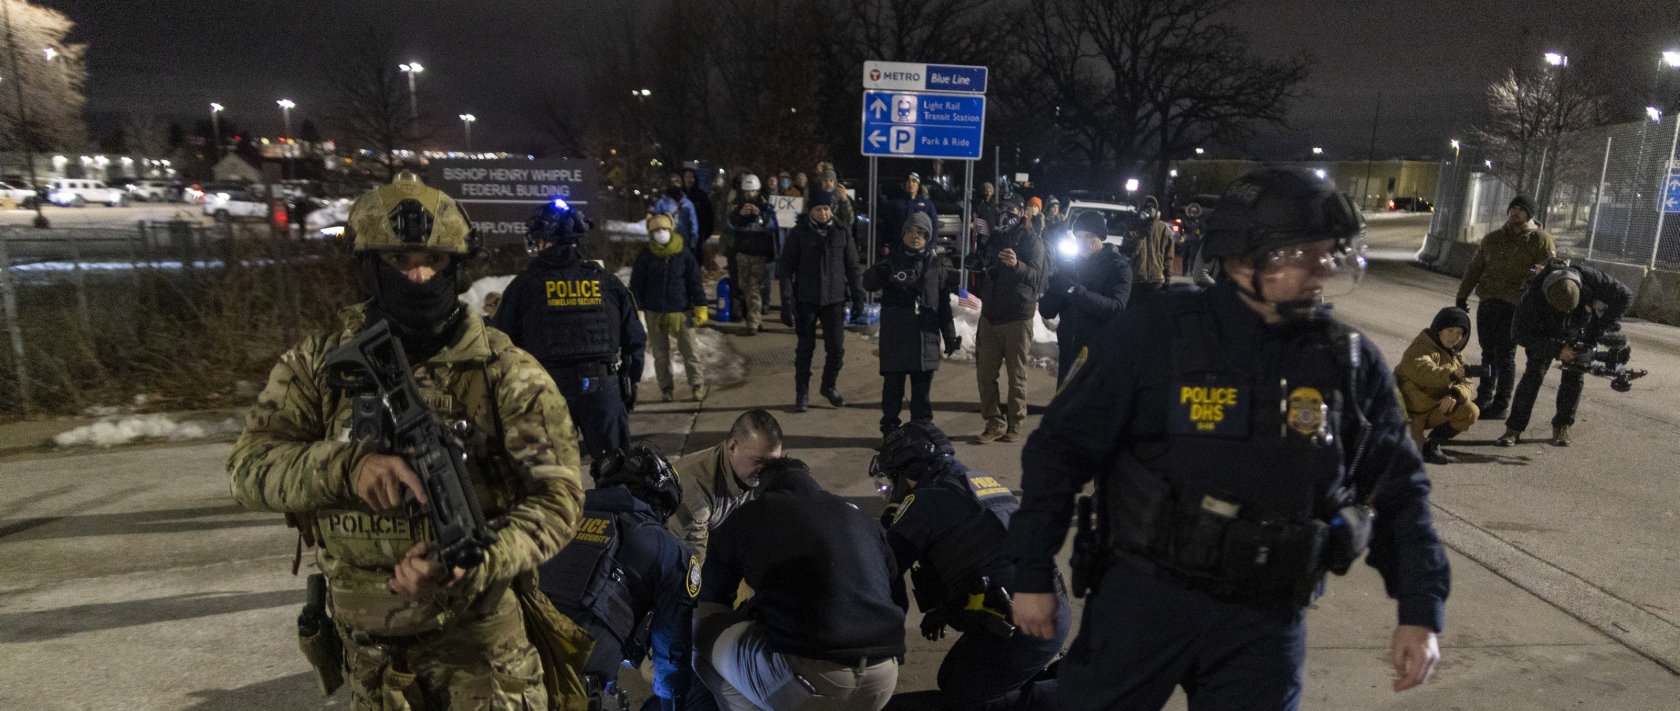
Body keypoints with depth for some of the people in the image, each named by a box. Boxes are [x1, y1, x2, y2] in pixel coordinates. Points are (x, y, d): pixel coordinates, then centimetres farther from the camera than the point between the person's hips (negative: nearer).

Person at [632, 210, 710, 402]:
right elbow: (636, 286, 3)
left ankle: (697, 384, 15)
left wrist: (700, 307, -3)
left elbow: (695, 283, 0)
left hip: (681, 312, -1)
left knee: (689, 351, 3)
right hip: (654, 314, 1)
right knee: (660, 354, 9)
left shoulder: (684, 255, -2)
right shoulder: (644, 257, -1)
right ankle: (666, 388, 20)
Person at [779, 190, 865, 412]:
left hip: (835, 298, 2)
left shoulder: (842, 232, 4)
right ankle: (802, 393, 15)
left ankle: (829, 386, 26)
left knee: (836, 347, 4)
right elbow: (786, 266, -1)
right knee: (805, 347, 4)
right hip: (806, 300, -2)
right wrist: (787, 297, -10)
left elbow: (852, 267, 8)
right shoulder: (799, 234, -1)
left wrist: (857, 296, 4)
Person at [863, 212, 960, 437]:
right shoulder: (892, 261, 2)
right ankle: (889, 430, 15)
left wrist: (950, 335, 4)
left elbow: (944, 304, 9)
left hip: (926, 338, 2)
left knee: (922, 390, 8)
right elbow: (868, 283, -16)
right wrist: (878, 273, -39)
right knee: (893, 387, 5)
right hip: (895, 336, -1)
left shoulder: (936, 265, 8)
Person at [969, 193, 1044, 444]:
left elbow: (1035, 273, -23)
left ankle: (1014, 425, 13)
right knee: (985, 374, 4)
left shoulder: (1031, 240, -5)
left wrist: (1017, 264, -41)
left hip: (1017, 317, -6)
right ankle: (994, 423, 13)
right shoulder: (994, 237, 14)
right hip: (990, 315, 6)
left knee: (1017, 375, 3)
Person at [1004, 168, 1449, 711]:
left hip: (1268, 622, 3)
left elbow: (1398, 490, 10)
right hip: (1143, 595, -2)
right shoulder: (1153, 336, -12)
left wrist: (1421, 609, 5)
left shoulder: (1352, 363, 0)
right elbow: (1061, 450, -7)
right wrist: (1034, 574, -6)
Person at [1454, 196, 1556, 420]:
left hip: (1516, 306, -4)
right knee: (1488, 352, 12)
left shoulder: (1541, 239, 1)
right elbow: (1474, 268, 17)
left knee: (1505, 355, -3)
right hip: (1488, 302, 4)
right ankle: (1484, 396, 23)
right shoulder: (1493, 239, 15)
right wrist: (1462, 295, 13)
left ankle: (1501, 404, 4)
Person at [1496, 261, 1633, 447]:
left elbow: (1625, 296, -20)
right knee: (1534, 373, -14)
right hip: (1545, 333, -2)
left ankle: (1562, 427, 7)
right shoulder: (1533, 295, -38)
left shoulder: (1591, 278, -35)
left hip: (1581, 333, 2)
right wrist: (1557, 349, -33)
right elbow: (1519, 332, -28)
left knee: (1574, 375, -6)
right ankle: (1514, 429, -13)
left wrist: (1601, 328, -24)